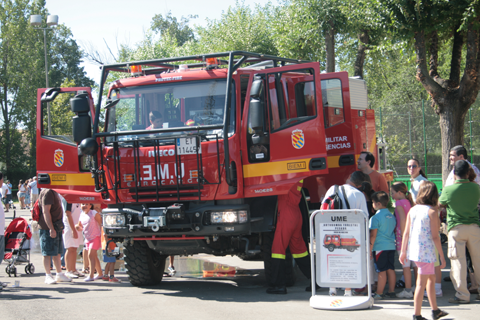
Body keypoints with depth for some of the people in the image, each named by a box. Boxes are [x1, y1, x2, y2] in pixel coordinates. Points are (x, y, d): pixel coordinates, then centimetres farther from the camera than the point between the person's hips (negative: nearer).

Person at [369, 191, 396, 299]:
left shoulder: (375, 218, -12)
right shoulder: (392, 216, 10)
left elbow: (373, 235, -13)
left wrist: (370, 249, -8)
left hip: (380, 247, -7)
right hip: (391, 246, 7)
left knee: (381, 271, -5)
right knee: (390, 269, 11)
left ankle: (379, 293, -1)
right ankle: (391, 291, 15)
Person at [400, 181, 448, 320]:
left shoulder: (412, 210, 5)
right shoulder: (432, 212, -12)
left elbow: (406, 233, 7)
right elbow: (435, 236, -13)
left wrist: (403, 251, 15)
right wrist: (442, 256, -7)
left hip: (413, 250, 7)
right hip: (427, 251, -7)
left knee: (431, 278, 21)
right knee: (421, 283, -3)